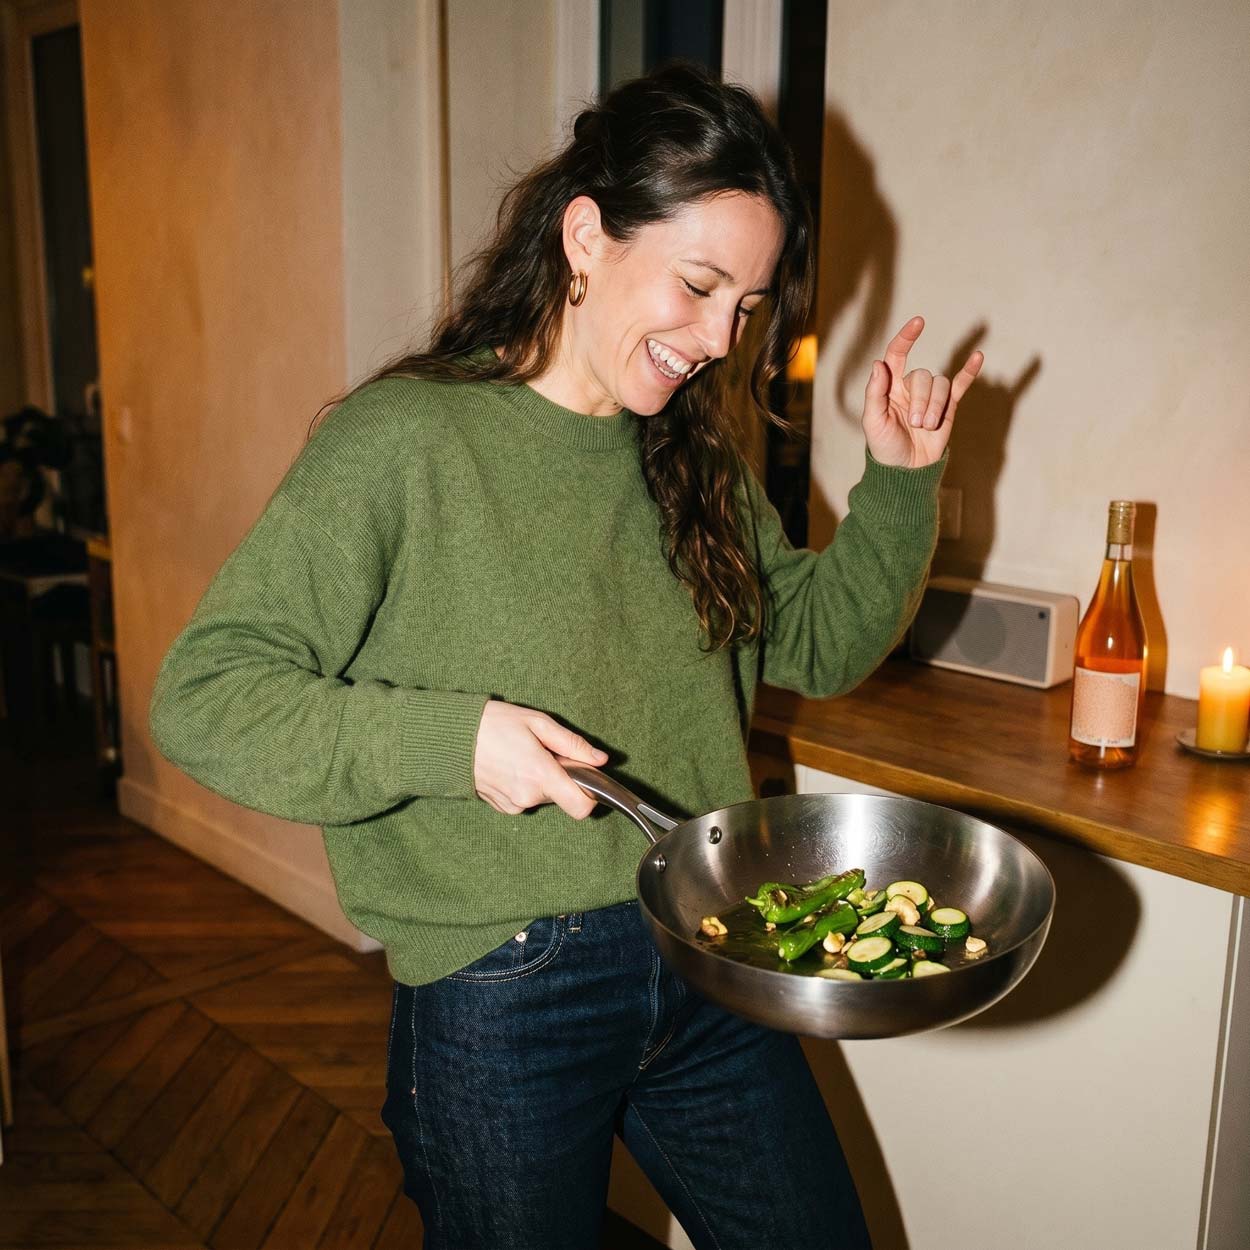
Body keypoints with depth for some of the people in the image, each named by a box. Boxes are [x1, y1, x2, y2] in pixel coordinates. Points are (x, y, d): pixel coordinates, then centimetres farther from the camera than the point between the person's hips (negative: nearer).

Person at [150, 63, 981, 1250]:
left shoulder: (690, 456, 6)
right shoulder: (401, 442, -15)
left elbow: (820, 643, 15)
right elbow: (201, 695, -15)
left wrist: (899, 481, 3)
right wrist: (449, 740, -26)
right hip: (500, 1002, -5)